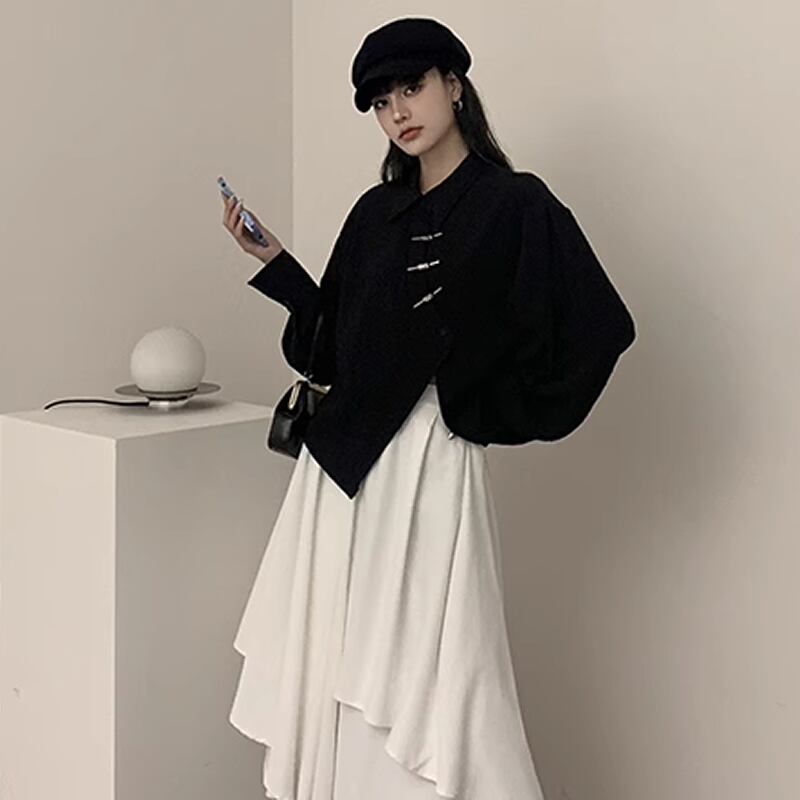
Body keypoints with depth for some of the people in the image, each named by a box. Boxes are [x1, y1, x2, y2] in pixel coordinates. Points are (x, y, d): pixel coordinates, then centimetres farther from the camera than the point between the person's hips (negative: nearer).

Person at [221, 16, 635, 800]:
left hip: (428, 462, -6)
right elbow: (332, 345, 14)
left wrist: (486, 412, -8)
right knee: (331, 665, 12)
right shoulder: (374, 213, 12)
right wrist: (273, 261, 7)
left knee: (423, 670, -3)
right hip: (341, 459, 7)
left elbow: (597, 328, -13)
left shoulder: (515, 205, -6)